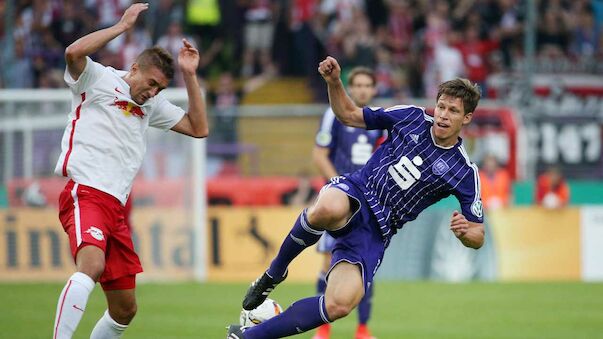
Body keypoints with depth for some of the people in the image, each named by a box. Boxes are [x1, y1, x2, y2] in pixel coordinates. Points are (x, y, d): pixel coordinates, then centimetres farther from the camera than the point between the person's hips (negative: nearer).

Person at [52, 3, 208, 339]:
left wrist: (190, 76, 15)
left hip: (116, 207, 8)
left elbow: (198, 128, 22)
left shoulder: (152, 104, 24)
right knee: (91, 265, -35)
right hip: (85, 194, -8)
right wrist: (122, 26, -11)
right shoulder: (99, 79, 3)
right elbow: (74, 52, -17)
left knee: (125, 309, 7)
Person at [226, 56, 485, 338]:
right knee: (328, 209, -43)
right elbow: (349, 115, 17)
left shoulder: (464, 172, 1)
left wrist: (465, 232, -20)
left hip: (374, 233, 0)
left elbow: (478, 236, 4)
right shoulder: (412, 117, 5)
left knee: (340, 305, -24)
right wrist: (334, 82, -2)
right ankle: (274, 273, -14)